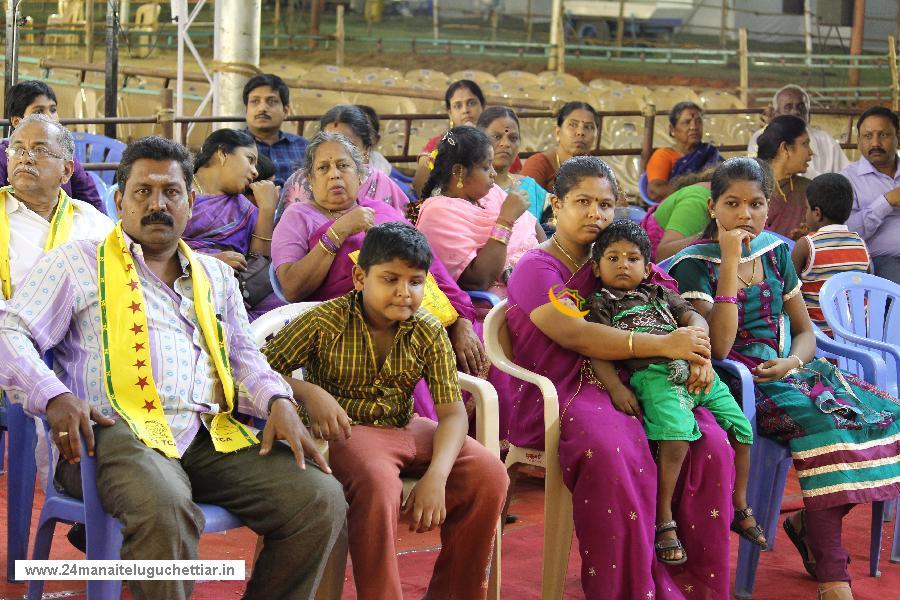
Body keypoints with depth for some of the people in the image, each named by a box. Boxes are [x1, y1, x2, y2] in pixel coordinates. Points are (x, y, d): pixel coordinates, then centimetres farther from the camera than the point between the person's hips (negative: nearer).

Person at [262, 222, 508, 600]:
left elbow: (452, 411, -7)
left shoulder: (428, 332, -3)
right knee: (378, 482, -38)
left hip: (407, 428, 5)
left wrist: (436, 476, -24)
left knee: (489, 475, -16)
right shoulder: (324, 322, -11)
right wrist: (308, 392, -28)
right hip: (346, 429, -4)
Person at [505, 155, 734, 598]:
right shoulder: (536, 269, 1)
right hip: (562, 394, -6)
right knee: (613, 455, -37)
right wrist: (665, 345, -19)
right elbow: (576, 335, -16)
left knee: (710, 445, -19)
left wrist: (697, 352, -7)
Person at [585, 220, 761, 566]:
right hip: (652, 376, -6)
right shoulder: (600, 305, 14)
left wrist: (701, 355, -8)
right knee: (676, 435, -32)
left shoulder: (660, 295, 28)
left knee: (740, 430, 0)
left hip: (694, 372, 6)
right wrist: (615, 388, -17)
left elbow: (695, 320, 14)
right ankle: (664, 521, -22)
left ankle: (740, 508, 19)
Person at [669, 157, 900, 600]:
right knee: (822, 424, -32)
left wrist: (793, 361, -6)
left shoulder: (775, 252, 12)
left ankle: (808, 523, 6)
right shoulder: (695, 264, -6)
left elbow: (805, 330, 18)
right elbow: (717, 346, -19)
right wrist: (730, 262, -20)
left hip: (785, 372, 7)